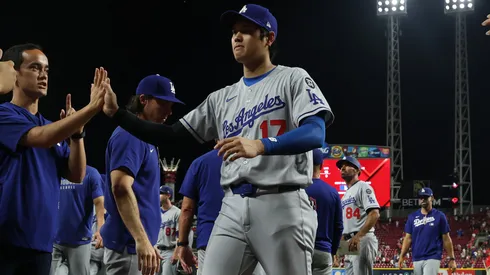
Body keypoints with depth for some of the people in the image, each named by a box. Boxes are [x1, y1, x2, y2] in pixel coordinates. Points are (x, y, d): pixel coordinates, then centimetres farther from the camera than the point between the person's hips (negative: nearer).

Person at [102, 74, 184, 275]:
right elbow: (120, 187, -25)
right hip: (129, 243, -10)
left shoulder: (144, 136, 19)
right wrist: (141, 239, -32)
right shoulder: (130, 134, -12)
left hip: (134, 243, 10)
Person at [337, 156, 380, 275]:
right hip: (349, 243, 10)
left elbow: (375, 214, -16)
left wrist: (358, 236, -26)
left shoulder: (363, 187, -3)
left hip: (362, 240, -10)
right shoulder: (346, 194, 25)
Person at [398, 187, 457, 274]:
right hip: (416, 259, 4)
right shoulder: (412, 217, 9)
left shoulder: (439, 216, 0)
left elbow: (446, 239, 2)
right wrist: (402, 256, -1)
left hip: (432, 258, -4)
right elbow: (408, 238, 9)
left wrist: (452, 259, -2)